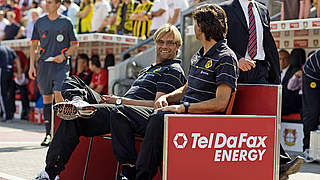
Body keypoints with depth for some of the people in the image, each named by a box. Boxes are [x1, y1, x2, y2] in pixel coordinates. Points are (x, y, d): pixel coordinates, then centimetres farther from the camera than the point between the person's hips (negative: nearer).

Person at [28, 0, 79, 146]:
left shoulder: (66, 22, 3)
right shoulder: (40, 22, 11)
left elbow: (75, 44, 8)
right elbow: (33, 45, 14)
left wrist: (64, 55, -9)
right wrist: (32, 66, 6)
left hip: (61, 64, -3)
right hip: (44, 64, 3)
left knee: (58, 95, -16)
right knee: (46, 98, 5)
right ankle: (48, 133, 11)